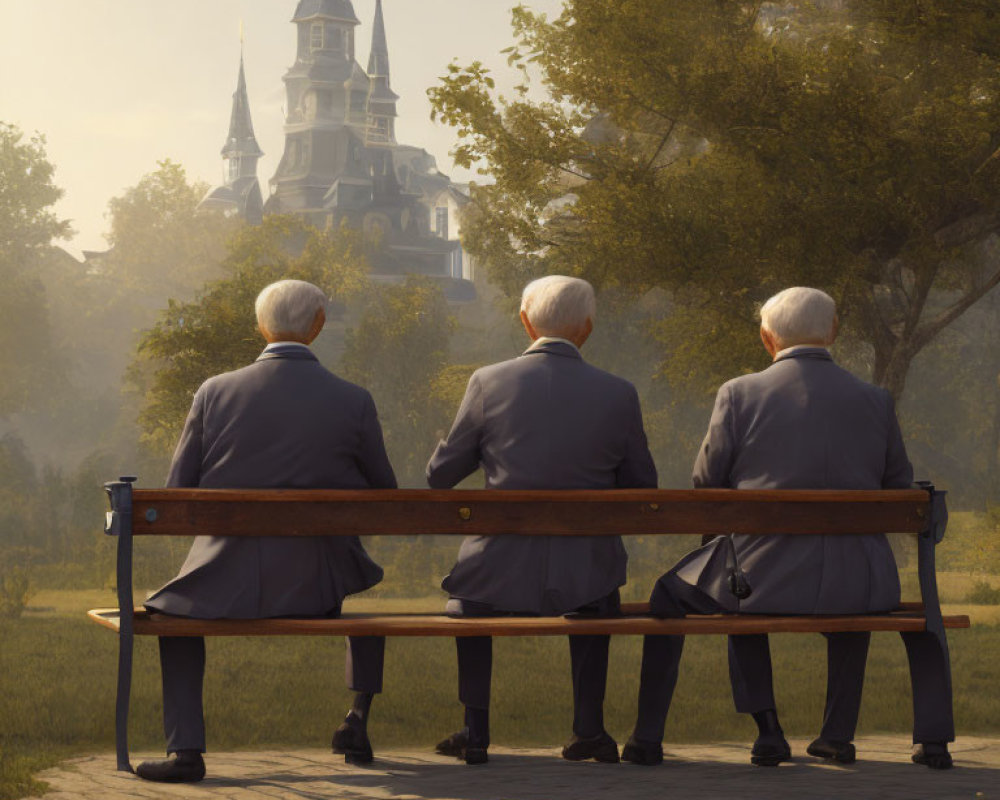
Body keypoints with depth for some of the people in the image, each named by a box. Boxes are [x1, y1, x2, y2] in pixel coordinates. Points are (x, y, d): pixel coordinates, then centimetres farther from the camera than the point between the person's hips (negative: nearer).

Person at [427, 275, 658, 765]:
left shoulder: (488, 383, -8)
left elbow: (440, 475, 1)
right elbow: (641, 488, 4)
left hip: (500, 575, -1)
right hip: (585, 575, 1)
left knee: (466, 594, 35)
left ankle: (475, 731, 31)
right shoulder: (618, 395, -6)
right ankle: (588, 729, 30)